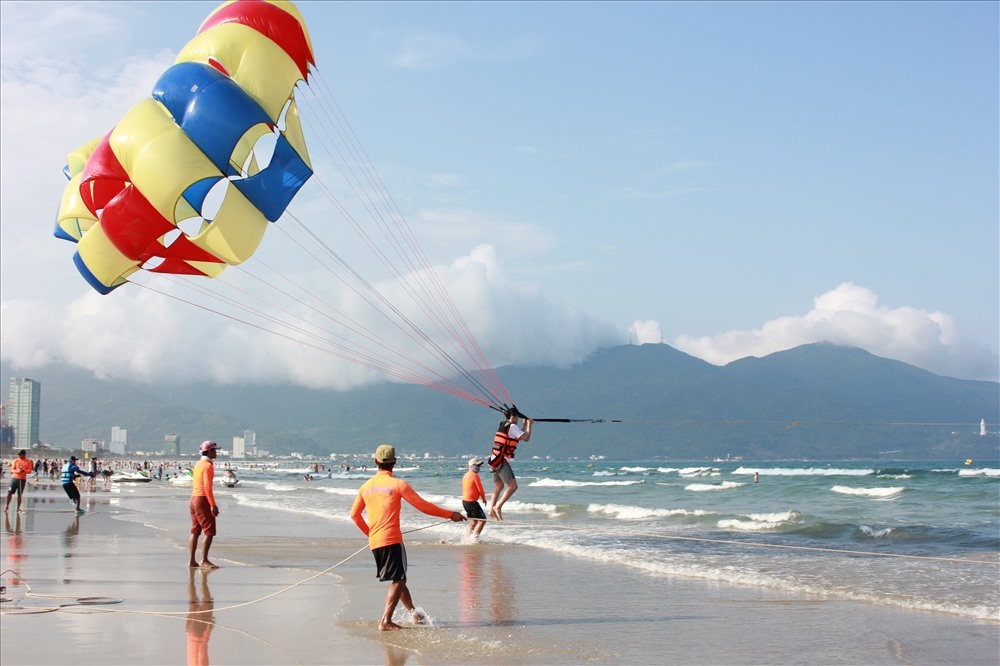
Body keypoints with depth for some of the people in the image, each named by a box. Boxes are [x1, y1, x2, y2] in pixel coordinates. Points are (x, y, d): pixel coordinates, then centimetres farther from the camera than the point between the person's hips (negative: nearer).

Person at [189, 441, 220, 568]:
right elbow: (207, 486, -20)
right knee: (210, 532, -8)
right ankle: (204, 560, -14)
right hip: (203, 499, -9)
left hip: (193, 498, 9)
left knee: (195, 532, 10)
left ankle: (192, 560, 10)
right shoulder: (208, 465, -13)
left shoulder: (198, 465, 16)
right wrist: (213, 505, -21)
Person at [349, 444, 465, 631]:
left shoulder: (366, 486, 10)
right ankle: (386, 621, -12)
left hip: (374, 542, 7)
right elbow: (423, 505, -4)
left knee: (399, 578, 18)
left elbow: (354, 514, 17)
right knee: (398, 580, -3)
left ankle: (413, 613, 27)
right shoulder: (398, 484, -7)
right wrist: (450, 514, 5)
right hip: (391, 540, -7)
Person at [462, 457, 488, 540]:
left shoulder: (466, 475, 12)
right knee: (482, 520, -5)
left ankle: (468, 536, 25)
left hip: (465, 501, 9)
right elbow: (480, 489, -13)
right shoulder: (475, 475, -15)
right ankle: (475, 537, -12)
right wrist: (484, 499, 4)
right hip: (472, 502, -9)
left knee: (473, 520, 24)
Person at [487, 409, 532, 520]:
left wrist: (525, 424, 33)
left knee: (498, 487, 18)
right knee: (513, 486, -8)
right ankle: (498, 507, -16)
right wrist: (529, 424, 3)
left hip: (494, 461, 9)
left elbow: (519, 436, 32)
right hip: (502, 461, -9)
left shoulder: (503, 426, 19)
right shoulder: (512, 427, -8)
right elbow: (526, 438, -9)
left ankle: (491, 510, 13)